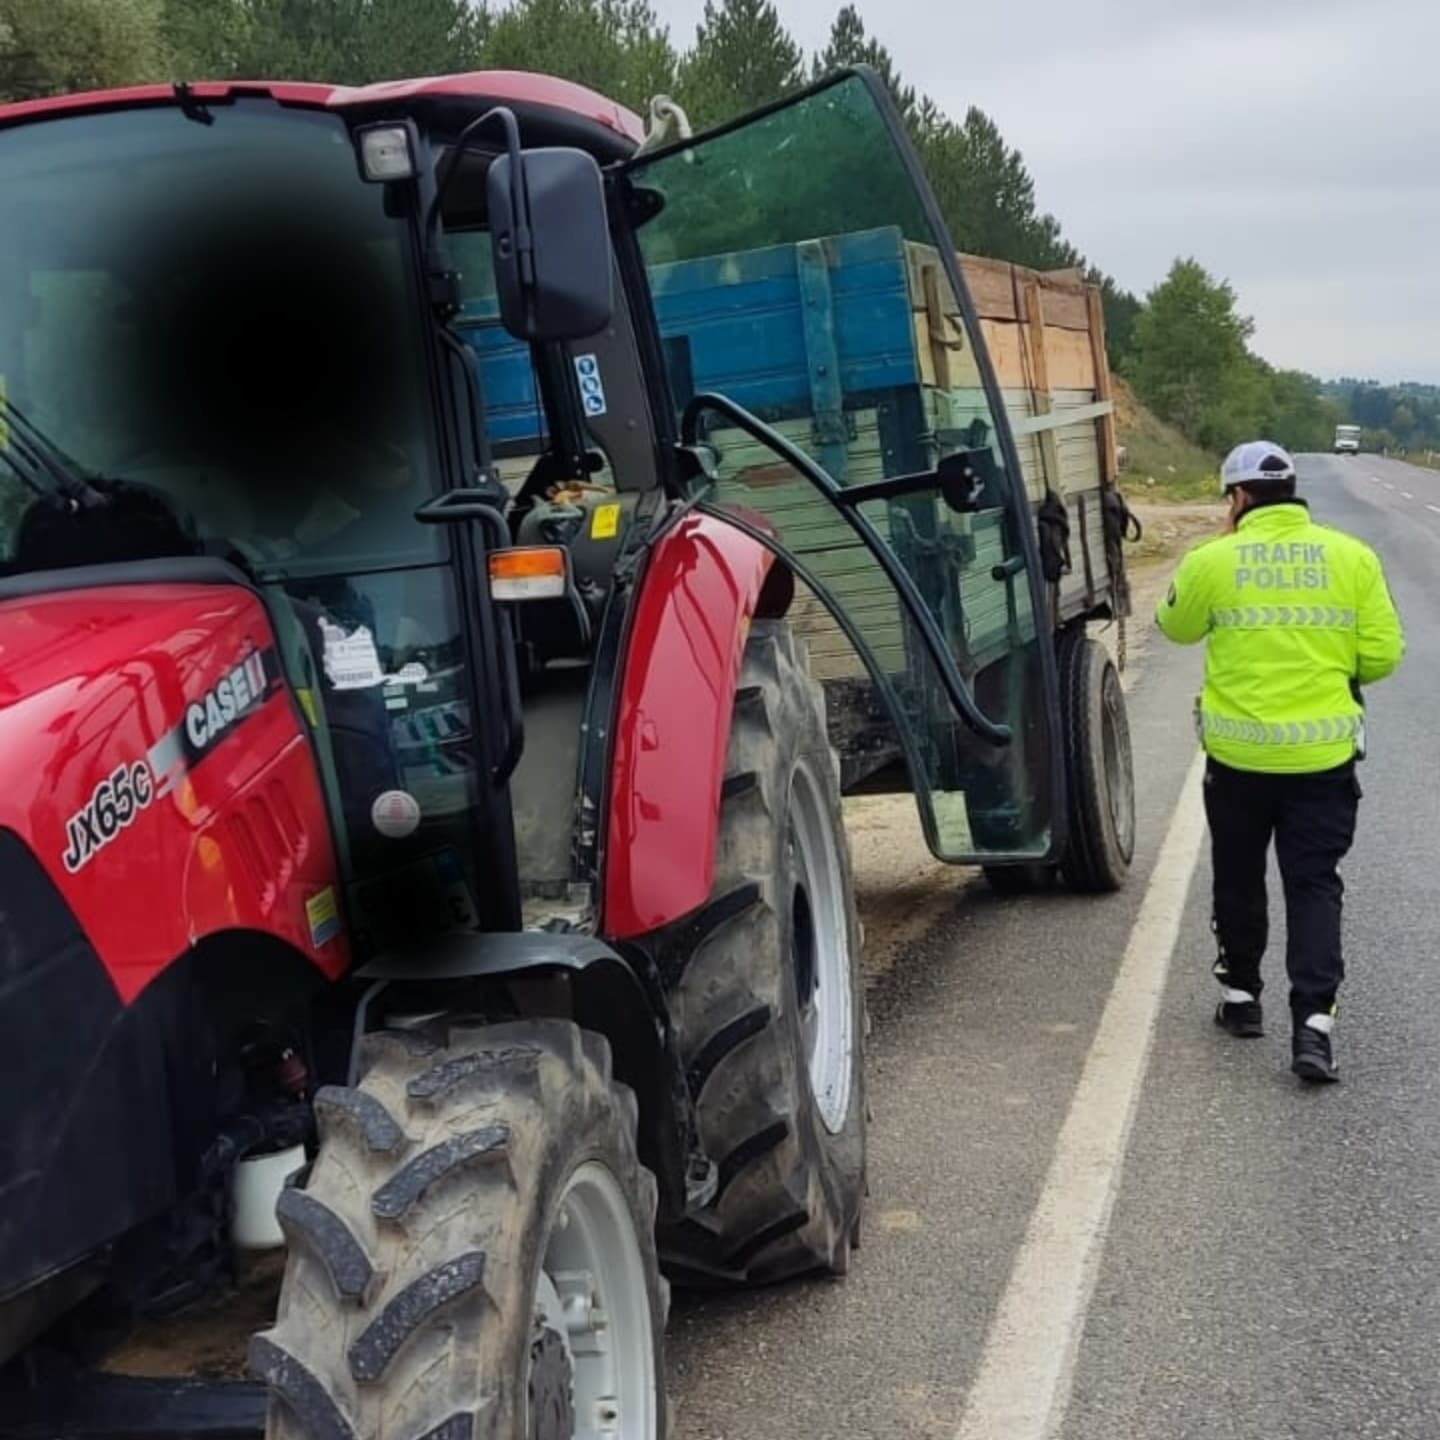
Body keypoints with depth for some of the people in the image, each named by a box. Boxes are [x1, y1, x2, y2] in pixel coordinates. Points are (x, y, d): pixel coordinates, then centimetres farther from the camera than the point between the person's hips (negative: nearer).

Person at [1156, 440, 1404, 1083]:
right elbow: (1382, 654, -1)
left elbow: (1176, 626, 12)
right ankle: (1312, 1023, -5)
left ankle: (1240, 996, 30)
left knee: (1239, 878, 18)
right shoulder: (1352, 556, -2)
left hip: (1238, 752, 0)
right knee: (1314, 885, 5)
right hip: (1324, 753, 1)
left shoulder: (1213, 560, -6)